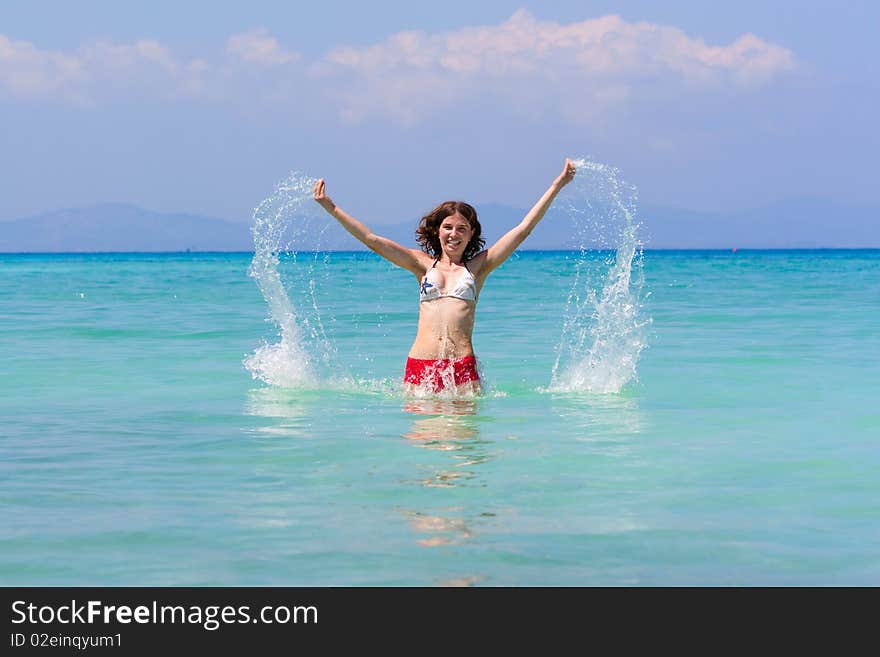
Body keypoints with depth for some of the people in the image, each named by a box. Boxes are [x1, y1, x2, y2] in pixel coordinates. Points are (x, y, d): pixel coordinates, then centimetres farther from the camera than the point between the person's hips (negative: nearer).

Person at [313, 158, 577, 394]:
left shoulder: (477, 266, 13)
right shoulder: (424, 264, 15)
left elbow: (524, 229, 13)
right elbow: (370, 239, 13)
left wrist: (557, 185, 12)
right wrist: (331, 208, 8)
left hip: (463, 367, -1)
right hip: (419, 366, 1)